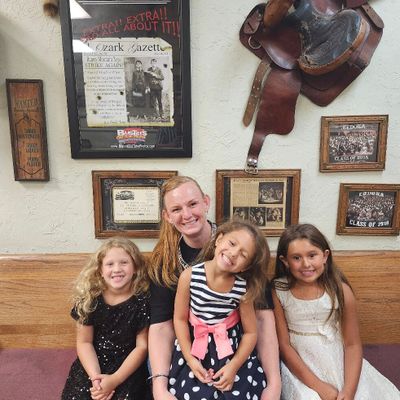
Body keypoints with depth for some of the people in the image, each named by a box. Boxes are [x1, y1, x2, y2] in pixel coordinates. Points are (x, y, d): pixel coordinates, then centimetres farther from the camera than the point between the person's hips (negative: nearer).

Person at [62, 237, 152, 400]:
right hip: (92, 365, 2)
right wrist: (95, 376, -14)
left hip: (129, 368, -2)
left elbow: (142, 346, -9)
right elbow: (84, 342, -2)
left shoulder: (142, 301, -13)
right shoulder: (89, 298, -7)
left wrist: (115, 379, -15)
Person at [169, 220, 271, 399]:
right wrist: (190, 360, -9)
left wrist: (234, 366, -14)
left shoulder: (244, 288, -16)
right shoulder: (189, 276, -17)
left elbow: (250, 332, -6)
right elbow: (180, 319, -7)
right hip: (195, 347, 0)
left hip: (232, 350, 1)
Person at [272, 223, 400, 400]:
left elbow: (352, 345, -6)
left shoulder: (340, 290, -12)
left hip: (338, 362, 2)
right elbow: (284, 344, -10)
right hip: (298, 366, -2)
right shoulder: (278, 292, -14)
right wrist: (317, 385, -15)